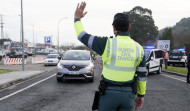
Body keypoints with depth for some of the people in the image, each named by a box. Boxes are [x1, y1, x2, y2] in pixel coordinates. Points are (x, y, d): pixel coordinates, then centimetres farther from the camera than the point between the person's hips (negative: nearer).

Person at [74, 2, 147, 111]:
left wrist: (77, 18, 11)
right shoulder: (138, 48, -1)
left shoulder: (107, 43, -13)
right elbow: (142, 75, 3)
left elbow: (83, 37, -4)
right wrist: (141, 95, 14)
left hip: (109, 93, -3)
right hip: (128, 94, 3)